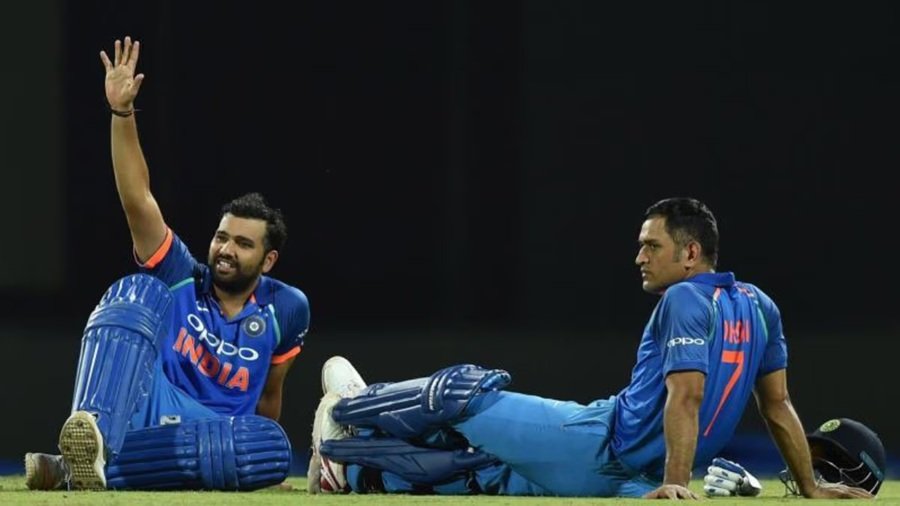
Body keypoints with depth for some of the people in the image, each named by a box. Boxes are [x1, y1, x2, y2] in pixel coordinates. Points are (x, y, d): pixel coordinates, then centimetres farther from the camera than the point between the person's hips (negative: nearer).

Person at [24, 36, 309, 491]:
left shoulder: (284, 310, 9)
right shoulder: (179, 280, 6)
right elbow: (138, 202, -5)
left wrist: (258, 460, 30)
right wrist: (122, 112, -16)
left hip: (218, 439, 1)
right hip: (147, 405, -1)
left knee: (273, 446, -35)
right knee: (138, 293, -23)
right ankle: (93, 435, -54)